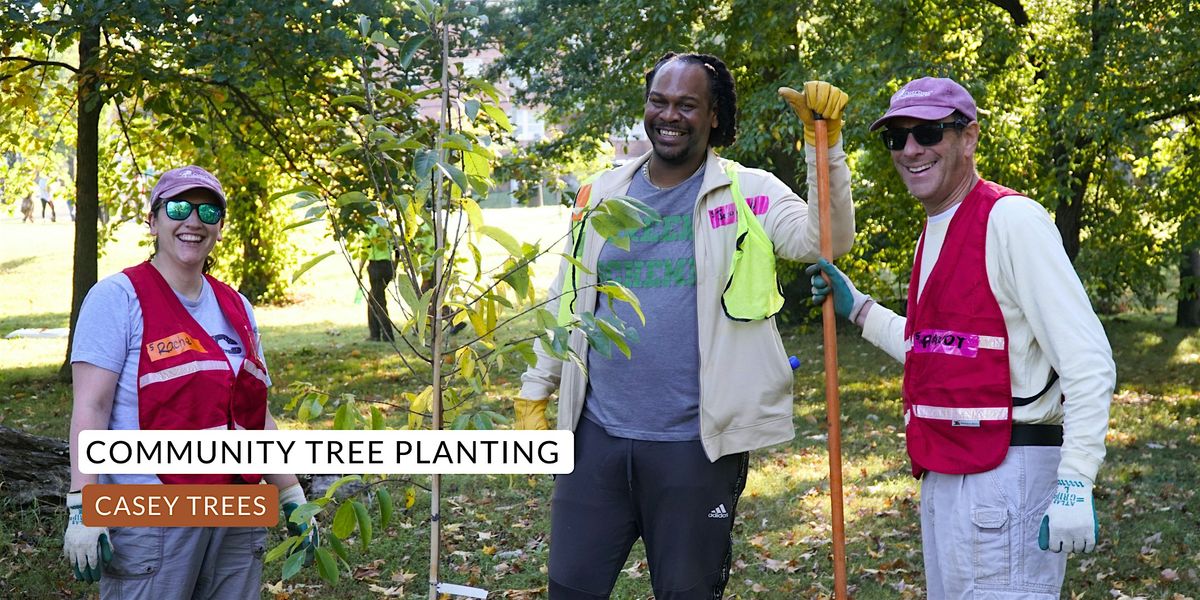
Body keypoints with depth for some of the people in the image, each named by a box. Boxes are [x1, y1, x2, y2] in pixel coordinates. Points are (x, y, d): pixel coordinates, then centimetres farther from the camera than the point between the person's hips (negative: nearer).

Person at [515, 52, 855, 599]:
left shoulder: (748, 194, -2)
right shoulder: (602, 195, 8)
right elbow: (567, 301, 16)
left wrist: (824, 143, -29)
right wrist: (535, 392, 15)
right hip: (597, 433, 3)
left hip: (696, 444, -3)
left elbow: (826, 239, -18)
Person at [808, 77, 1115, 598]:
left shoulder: (1011, 219, -13)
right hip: (943, 474, 9)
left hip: (1004, 475, -9)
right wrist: (856, 307, 19)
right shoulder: (933, 233, 16)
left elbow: (1088, 363, -18)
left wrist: (1075, 485, -24)